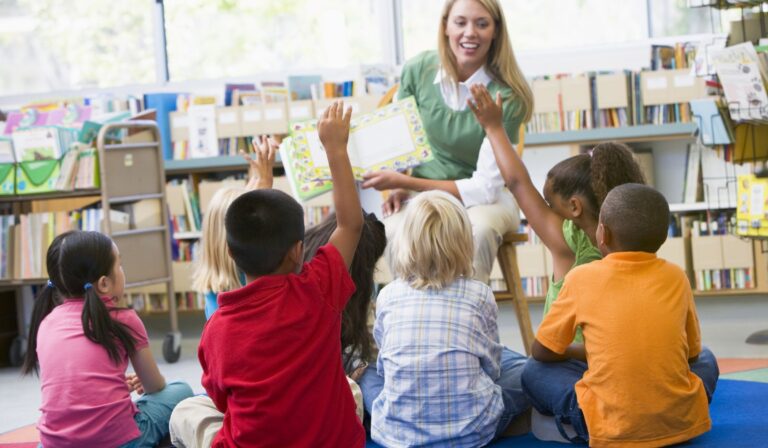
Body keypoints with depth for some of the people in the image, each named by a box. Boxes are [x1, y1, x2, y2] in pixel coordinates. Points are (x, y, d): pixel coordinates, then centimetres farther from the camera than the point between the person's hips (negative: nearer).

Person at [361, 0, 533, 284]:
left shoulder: (506, 96, -18)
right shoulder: (418, 71, -8)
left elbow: (485, 187, -19)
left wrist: (405, 182, -23)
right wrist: (399, 186, -9)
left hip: (486, 197, -2)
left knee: (479, 229, -37)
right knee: (395, 231, -32)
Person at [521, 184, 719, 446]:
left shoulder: (582, 278, -1)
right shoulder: (676, 277, 5)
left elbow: (542, 351, 8)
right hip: (682, 420, 2)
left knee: (534, 371, 17)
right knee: (705, 360, 31)